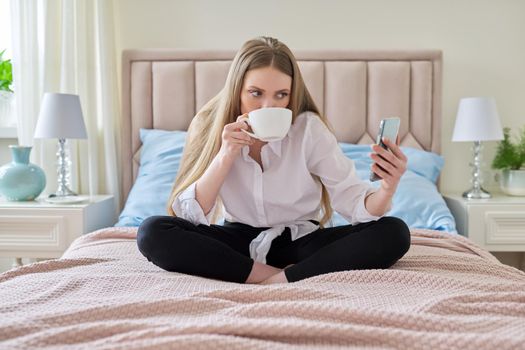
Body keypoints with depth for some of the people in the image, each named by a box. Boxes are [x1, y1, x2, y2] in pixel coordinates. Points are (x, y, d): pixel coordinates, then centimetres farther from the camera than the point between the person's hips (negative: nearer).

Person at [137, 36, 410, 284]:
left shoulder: (309, 128, -15)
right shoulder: (210, 125, -12)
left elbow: (354, 201, -18)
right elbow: (188, 216, -16)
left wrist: (387, 190, -41)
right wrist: (226, 155, -29)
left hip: (300, 241, 0)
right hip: (239, 242, 1)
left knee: (394, 233, -23)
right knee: (152, 232, -25)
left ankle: (281, 279, -26)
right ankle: (267, 274, -21)